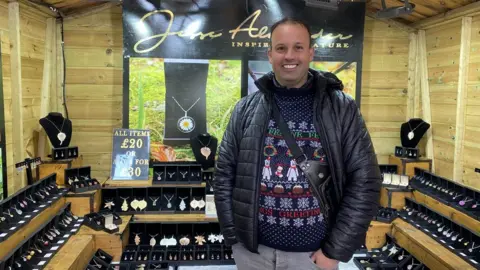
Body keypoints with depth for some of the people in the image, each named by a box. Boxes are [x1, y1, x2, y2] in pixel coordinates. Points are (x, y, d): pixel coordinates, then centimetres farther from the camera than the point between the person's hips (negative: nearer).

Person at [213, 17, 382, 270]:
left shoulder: (342, 109, -5)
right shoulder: (246, 109, -1)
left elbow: (364, 181, -6)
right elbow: (225, 175, 3)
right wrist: (234, 237, -2)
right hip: (252, 250, 2)